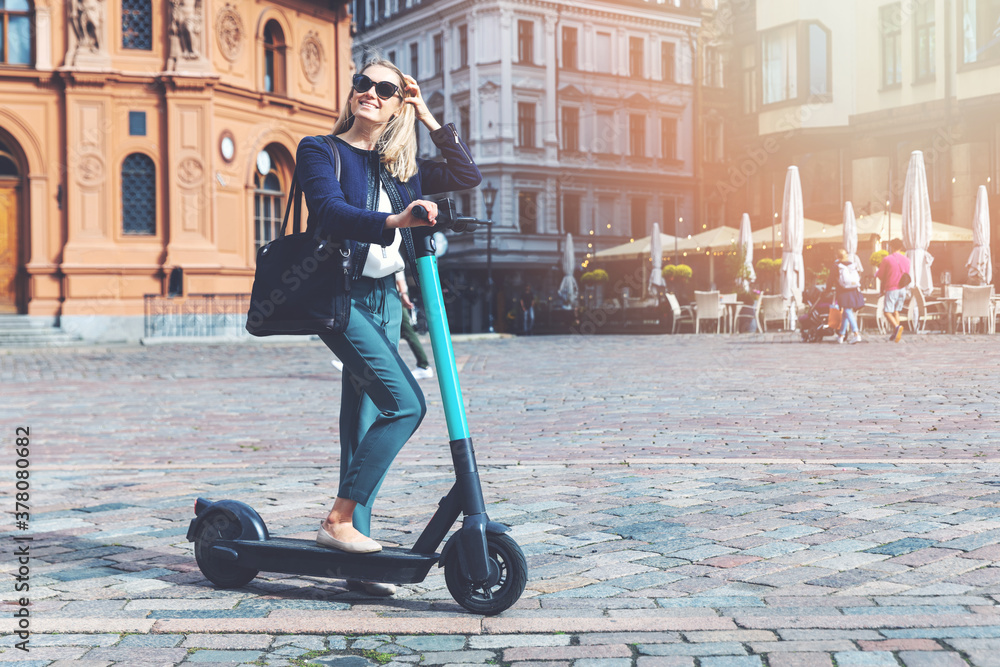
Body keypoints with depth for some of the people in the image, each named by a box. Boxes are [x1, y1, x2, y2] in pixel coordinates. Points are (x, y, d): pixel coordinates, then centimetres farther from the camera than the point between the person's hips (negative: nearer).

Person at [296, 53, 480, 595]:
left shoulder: (401, 168, 15)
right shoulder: (320, 152, -1)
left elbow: (468, 176, 13)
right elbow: (330, 212, -19)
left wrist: (429, 119, 9)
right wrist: (395, 220, -35)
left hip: (384, 300, 6)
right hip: (341, 295, -6)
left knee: (365, 425, 7)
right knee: (405, 404, -20)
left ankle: (359, 560, 11)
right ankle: (338, 520, -10)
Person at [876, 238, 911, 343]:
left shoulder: (887, 259, -9)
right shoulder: (906, 260, 5)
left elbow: (879, 276, -2)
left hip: (891, 288, -5)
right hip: (903, 289, 5)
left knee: (888, 311, -3)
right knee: (896, 311, 14)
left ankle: (897, 327, -28)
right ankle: (895, 334, 9)